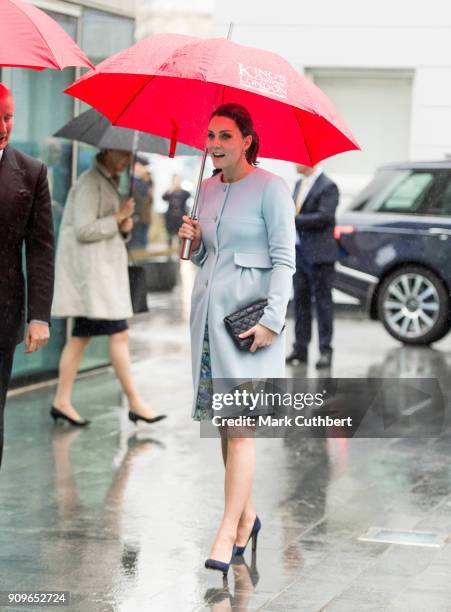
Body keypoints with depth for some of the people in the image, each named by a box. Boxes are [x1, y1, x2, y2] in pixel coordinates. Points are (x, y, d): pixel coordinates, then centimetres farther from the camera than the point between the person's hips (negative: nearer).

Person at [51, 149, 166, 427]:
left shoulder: (111, 182, 17)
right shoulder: (90, 182, -13)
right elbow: (83, 230, -20)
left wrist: (125, 227, 2)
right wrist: (119, 216, -14)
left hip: (105, 266, 10)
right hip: (91, 267, -10)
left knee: (81, 336, 8)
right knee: (119, 334, -10)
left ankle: (62, 401, 10)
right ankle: (135, 403, -7)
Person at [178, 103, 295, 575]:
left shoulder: (270, 188, -7)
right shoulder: (207, 188, 13)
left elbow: (284, 259, -9)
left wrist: (272, 320, -17)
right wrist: (193, 241, 0)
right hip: (208, 308, 7)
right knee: (222, 421, 8)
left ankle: (226, 535, -10)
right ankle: (247, 515, 21)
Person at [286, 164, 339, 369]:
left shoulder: (327, 187, -10)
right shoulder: (299, 184, 16)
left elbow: (323, 217, -19)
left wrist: (293, 220, -18)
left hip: (319, 254, -8)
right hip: (299, 252, 8)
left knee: (323, 301, -3)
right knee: (300, 301, 9)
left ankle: (325, 352, 1)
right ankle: (300, 349, 14)